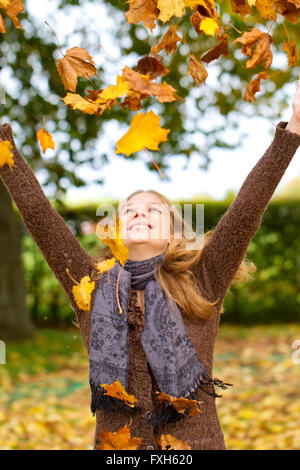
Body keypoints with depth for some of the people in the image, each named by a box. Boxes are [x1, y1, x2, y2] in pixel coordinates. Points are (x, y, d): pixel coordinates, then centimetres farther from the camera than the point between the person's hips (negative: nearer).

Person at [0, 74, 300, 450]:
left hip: (196, 441, -1)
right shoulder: (92, 289, 5)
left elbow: (246, 211, -6)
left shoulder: (201, 286, 2)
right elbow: (37, 212, 1)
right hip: (115, 442, 1)